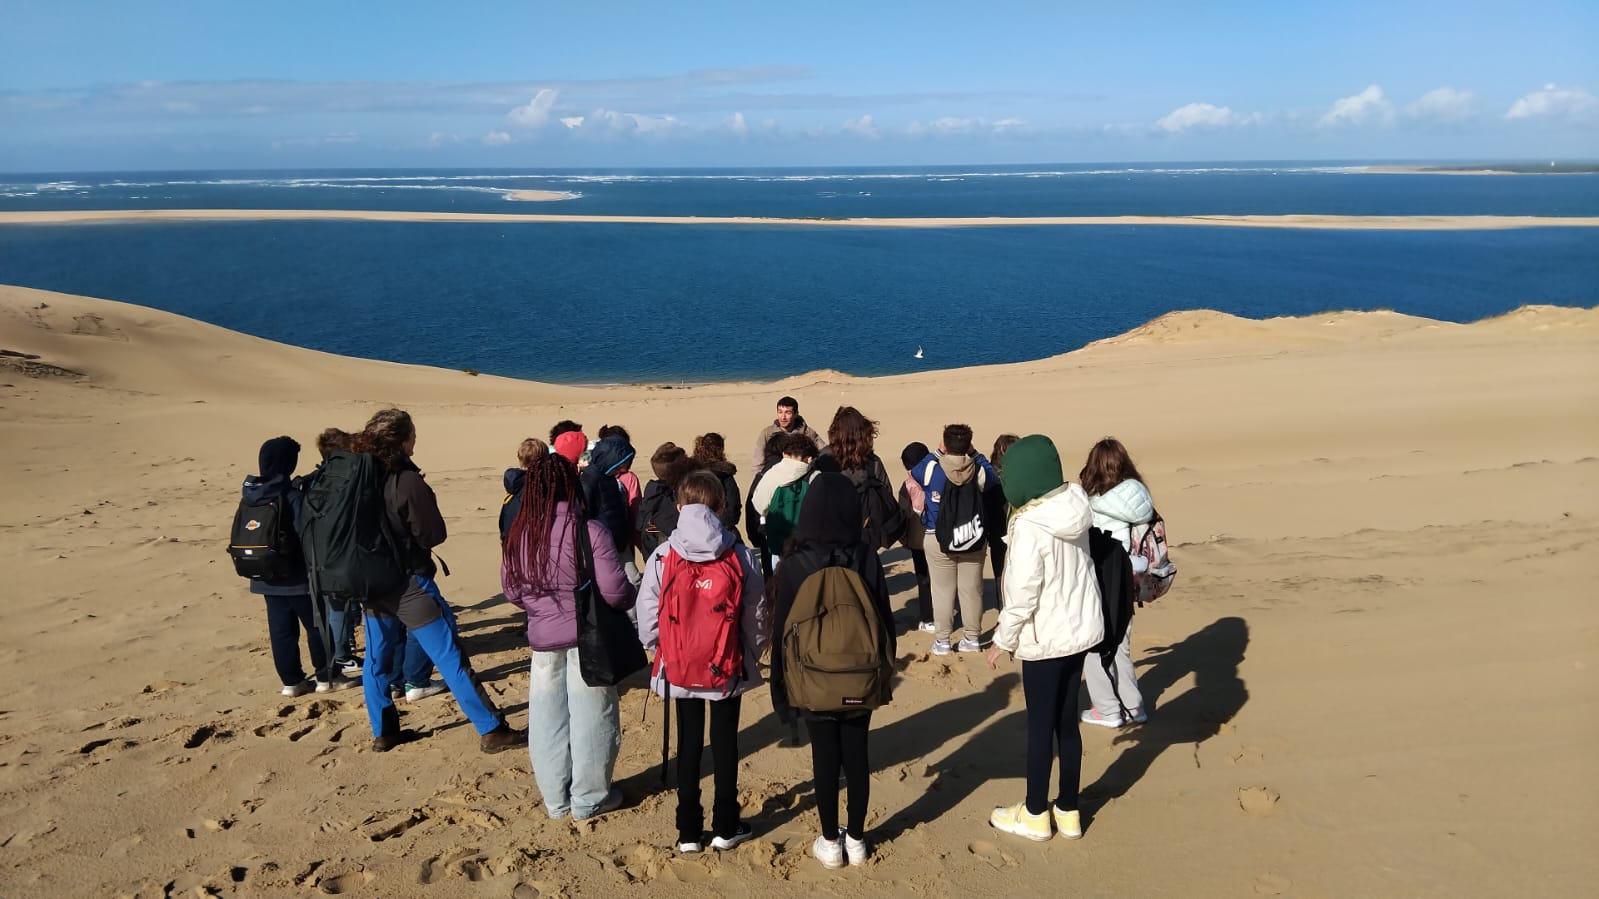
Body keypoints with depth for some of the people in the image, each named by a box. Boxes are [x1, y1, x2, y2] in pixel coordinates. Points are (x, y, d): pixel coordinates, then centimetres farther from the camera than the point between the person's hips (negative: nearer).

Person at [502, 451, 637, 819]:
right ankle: (589, 798, 22)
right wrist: (631, 598, 4)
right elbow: (614, 591, -18)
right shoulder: (589, 531, -18)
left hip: (542, 639, 4)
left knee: (547, 719, 15)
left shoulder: (519, 535, -4)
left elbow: (512, 591, 5)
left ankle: (555, 799, 28)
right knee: (591, 718, 10)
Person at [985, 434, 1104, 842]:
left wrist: (1002, 640, -8)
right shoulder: (1075, 509, 0)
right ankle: (1068, 811, 27)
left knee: (1040, 725, 7)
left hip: (1045, 638, -7)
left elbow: (1022, 595, -21)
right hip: (1080, 628, 7)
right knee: (1067, 722, 16)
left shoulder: (1030, 526, -23)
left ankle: (1035, 815, 22)